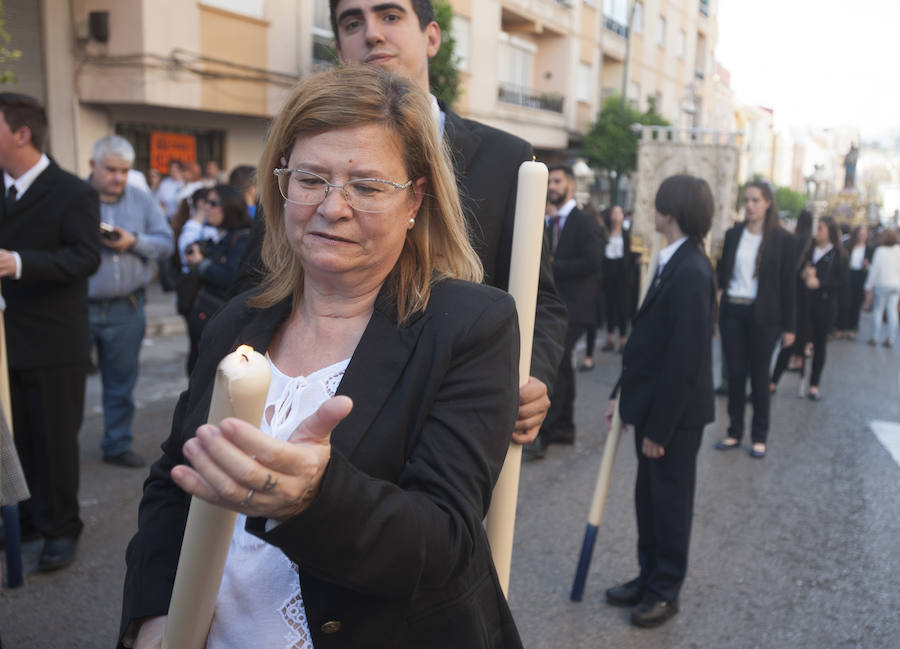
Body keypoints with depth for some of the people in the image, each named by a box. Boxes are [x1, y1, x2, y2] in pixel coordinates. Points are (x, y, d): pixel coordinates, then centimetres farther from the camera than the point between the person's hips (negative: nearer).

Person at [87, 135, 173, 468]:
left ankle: (117, 445, 25)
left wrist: (134, 242, -13)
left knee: (122, 381, 11)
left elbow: (165, 242, 3)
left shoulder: (143, 200, 7)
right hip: (78, 305, -2)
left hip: (125, 308, 3)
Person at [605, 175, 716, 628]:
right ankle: (650, 576, 35)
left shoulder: (690, 272, -23)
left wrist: (659, 428, -20)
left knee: (669, 500, 8)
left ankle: (665, 591, 26)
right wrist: (623, 394, 12)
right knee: (648, 495, 19)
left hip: (675, 412, -9)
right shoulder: (674, 263, 7)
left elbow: (684, 359, -25)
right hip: (652, 403, 9)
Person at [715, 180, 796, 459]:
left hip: (762, 316, -3)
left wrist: (788, 326, -4)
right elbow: (723, 275, 10)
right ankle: (735, 432, 17)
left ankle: (759, 437, 17)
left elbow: (789, 284, -3)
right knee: (735, 374, 6)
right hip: (732, 312, 3)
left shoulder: (782, 240, -3)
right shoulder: (733, 235, 6)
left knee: (759, 376, 6)